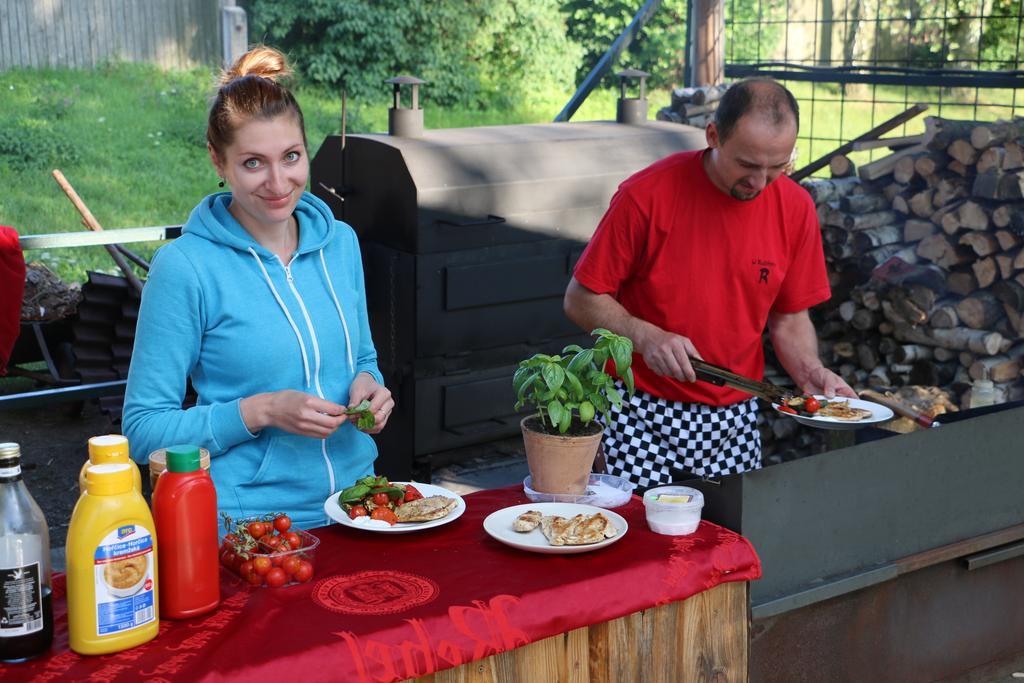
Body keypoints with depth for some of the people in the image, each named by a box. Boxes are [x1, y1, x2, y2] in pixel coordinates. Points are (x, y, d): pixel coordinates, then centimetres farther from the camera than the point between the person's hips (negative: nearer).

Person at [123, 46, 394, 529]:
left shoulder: (340, 242, 7)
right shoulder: (184, 268, -8)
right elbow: (144, 429, -5)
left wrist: (368, 384, -1)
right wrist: (260, 412, -16)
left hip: (357, 506, 4)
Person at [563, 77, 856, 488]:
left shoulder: (795, 208, -2)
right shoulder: (646, 196, -14)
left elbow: (789, 317, 9)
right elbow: (581, 301, -7)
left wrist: (810, 373, -10)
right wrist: (645, 336, -23)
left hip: (734, 419, 4)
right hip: (641, 413, -3)